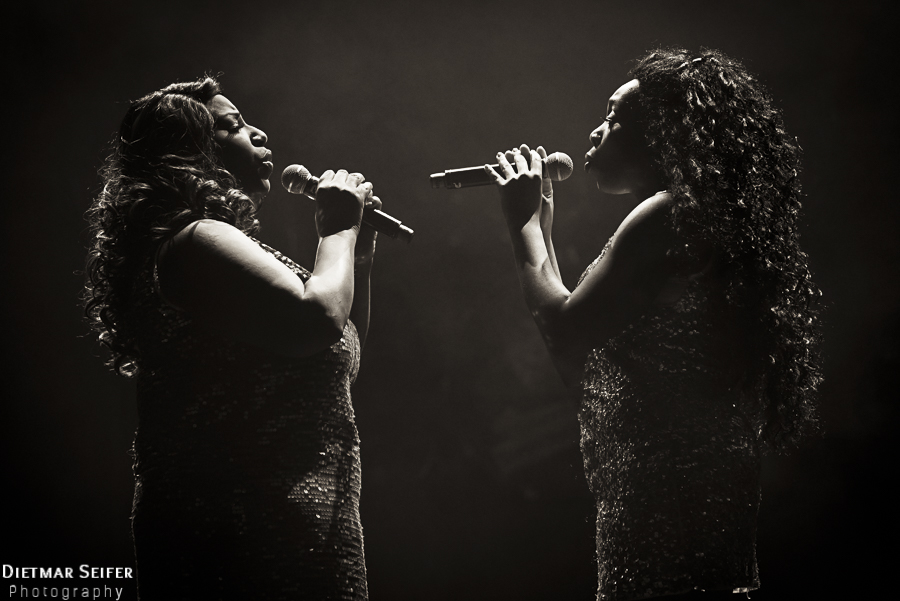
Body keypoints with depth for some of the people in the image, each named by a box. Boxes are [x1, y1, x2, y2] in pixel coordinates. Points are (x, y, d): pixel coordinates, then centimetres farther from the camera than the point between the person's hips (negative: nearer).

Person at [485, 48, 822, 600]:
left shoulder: (668, 213, -11)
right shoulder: (710, 218, 19)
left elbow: (565, 334, -18)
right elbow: (582, 363, 18)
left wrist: (526, 223, -4)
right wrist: (542, 229, 20)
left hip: (670, 494, -10)